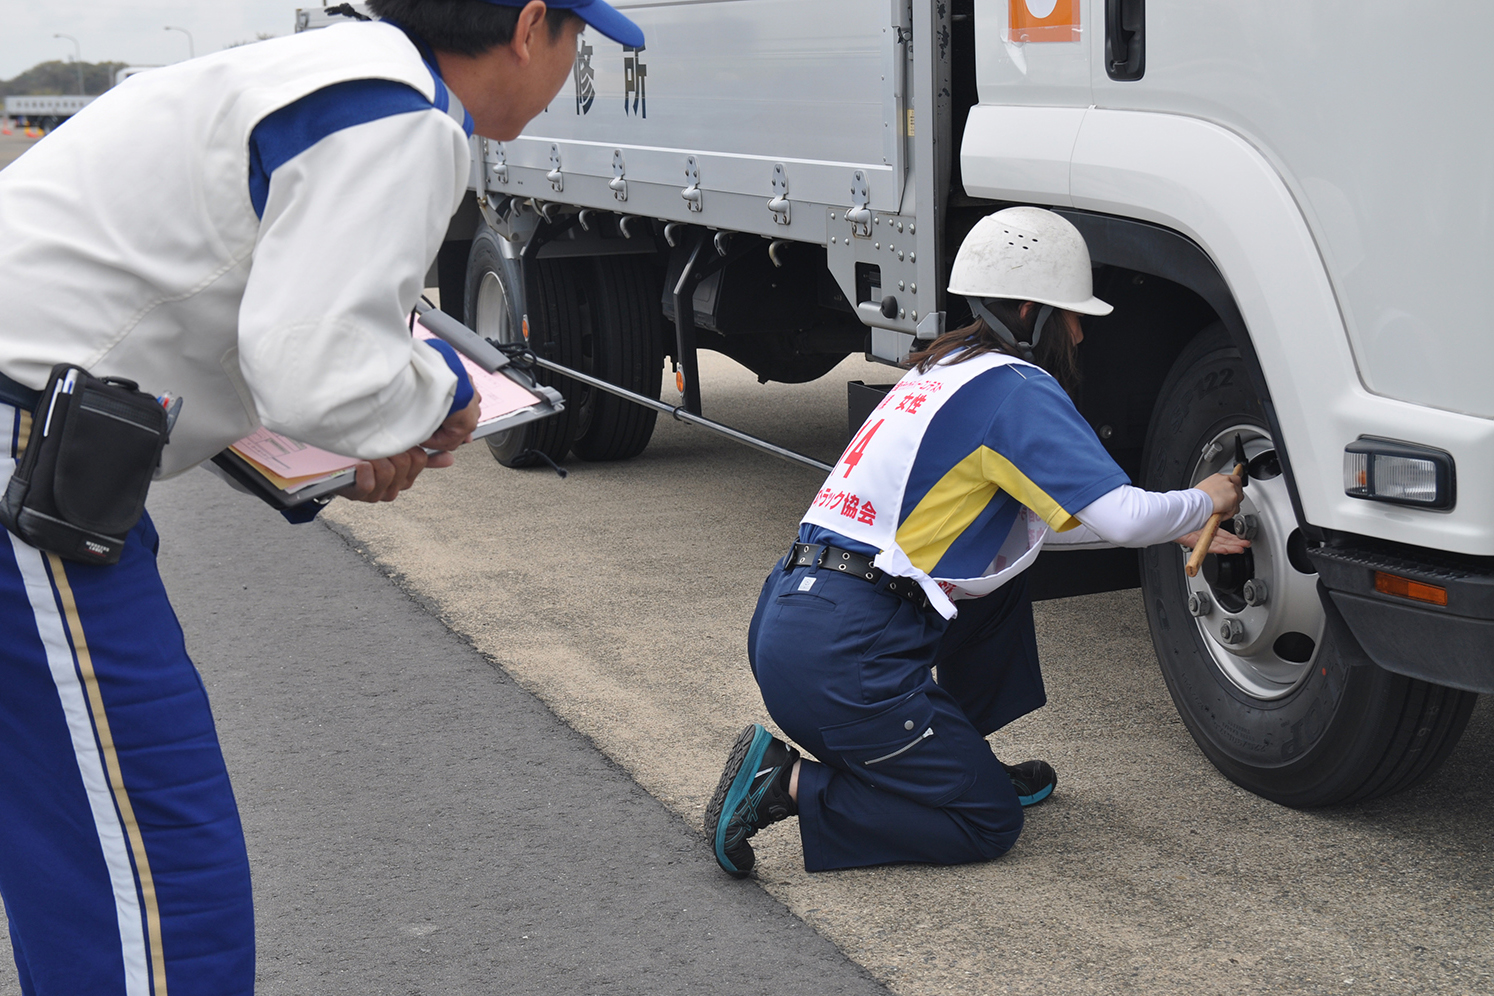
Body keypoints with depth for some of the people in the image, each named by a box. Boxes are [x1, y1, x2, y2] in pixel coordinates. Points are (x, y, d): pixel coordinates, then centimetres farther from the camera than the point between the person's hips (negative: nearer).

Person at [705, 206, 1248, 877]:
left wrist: (1176, 532, 25)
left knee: (1006, 570, 23)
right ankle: (786, 786, -6)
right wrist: (1203, 501, 6)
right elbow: (1123, 515, -15)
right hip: (842, 655, -9)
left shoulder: (946, 366, 19)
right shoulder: (1016, 388, -9)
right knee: (988, 825, 4)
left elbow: (1041, 516, 26)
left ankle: (960, 761, 25)